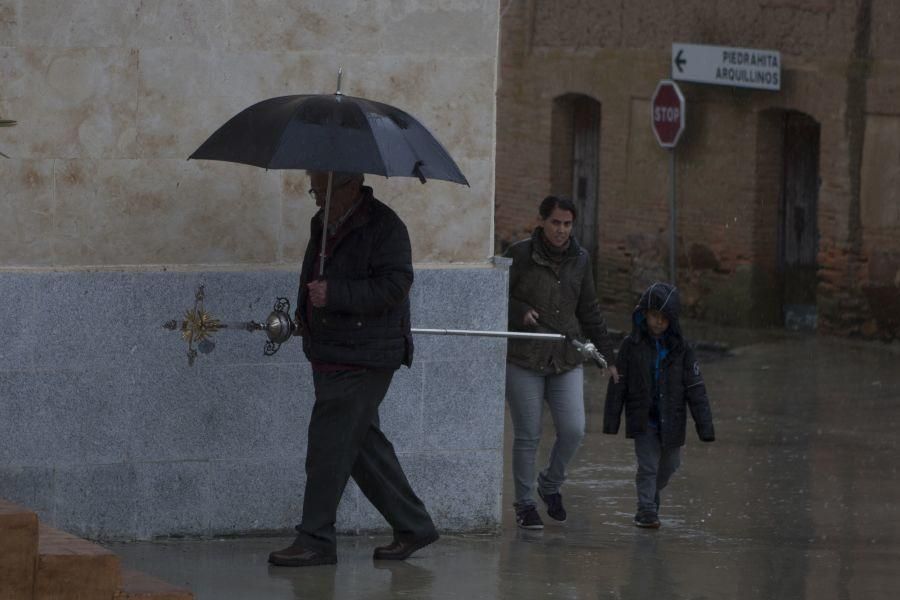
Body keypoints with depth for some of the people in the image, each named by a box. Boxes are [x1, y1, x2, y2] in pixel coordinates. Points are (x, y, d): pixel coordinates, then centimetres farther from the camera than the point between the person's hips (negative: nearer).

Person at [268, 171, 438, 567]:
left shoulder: (383, 226, -13)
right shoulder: (323, 224, 15)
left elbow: (395, 283, -22)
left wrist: (335, 294, -25)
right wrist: (302, 315, 15)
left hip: (362, 361, -9)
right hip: (330, 356, 9)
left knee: (329, 446, -8)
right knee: (365, 446, 11)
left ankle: (316, 541, -2)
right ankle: (413, 526, 19)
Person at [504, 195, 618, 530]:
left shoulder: (580, 260, 9)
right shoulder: (520, 255, -4)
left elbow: (590, 312, 18)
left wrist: (606, 356, 18)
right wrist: (520, 312, -17)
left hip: (566, 360, 4)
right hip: (524, 359, -4)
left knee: (573, 430, -6)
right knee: (528, 436, -1)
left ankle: (551, 484, 21)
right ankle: (524, 504, 13)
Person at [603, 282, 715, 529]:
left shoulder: (681, 349, -3)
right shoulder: (631, 346, -4)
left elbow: (696, 390, -3)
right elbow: (618, 385, -1)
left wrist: (705, 425, -7)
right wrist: (611, 421, -2)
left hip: (671, 421, 2)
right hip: (643, 420, -2)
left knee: (669, 464, 14)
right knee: (648, 464, -9)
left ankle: (652, 493, 41)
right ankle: (647, 510, 0)